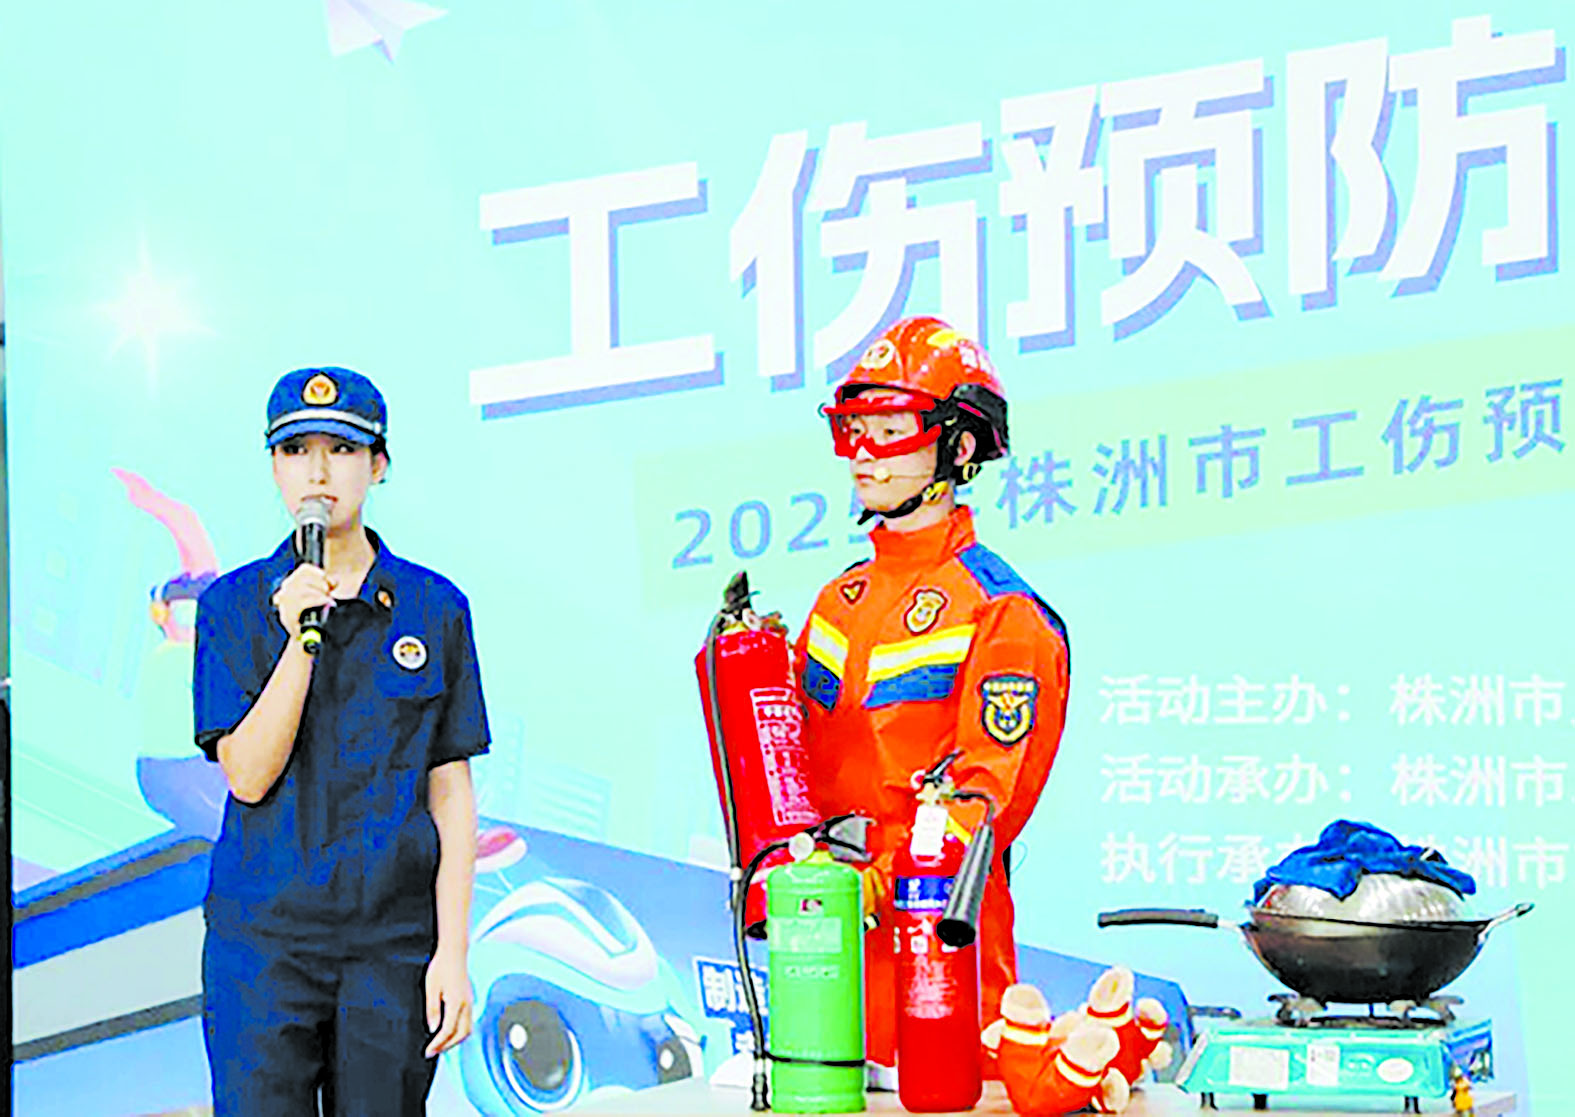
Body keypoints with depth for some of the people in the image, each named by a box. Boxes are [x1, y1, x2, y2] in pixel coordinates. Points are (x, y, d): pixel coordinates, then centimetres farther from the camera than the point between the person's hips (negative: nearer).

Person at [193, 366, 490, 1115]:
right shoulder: (234, 605, 4)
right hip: (262, 934, 0)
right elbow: (247, 775, -5)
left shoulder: (435, 608, 5)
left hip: (394, 939, 1)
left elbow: (451, 792, 4)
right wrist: (299, 640, -16)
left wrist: (453, 952, -3)